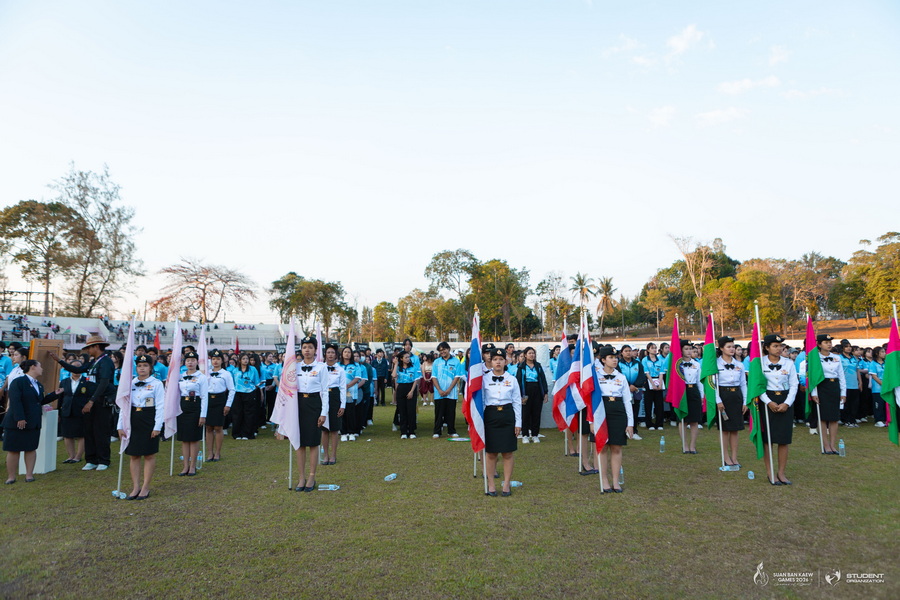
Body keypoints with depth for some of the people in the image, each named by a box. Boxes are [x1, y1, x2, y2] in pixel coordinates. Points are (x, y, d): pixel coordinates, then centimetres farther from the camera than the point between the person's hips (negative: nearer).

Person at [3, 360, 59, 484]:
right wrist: (19, 418, -25)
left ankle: (29, 474, 13)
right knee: (14, 450, 2)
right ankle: (11, 477, 12)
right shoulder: (18, 382, -11)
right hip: (17, 422, -7)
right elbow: (15, 401, -19)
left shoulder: (39, 385, 15)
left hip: (34, 423, 7)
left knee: (31, 448, 7)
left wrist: (55, 394, 12)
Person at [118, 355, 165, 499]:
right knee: (134, 455, 7)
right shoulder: (130, 383, 7)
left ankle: (145, 487, 13)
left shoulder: (157, 384, -4)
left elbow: (160, 406, -8)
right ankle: (136, 487, 16)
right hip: (133, 421, 4)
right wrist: (120, 426, 2)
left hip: (149, 421, -4)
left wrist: (157, 427, -13)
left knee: (149, 455, 4)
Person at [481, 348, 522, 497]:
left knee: (508, 452, 5)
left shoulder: (512, 379, 4)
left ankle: (507, 485, 17)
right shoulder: (485, 379, 1)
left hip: (508, 416, 1)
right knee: (490, 452, 5)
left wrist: (518, 423, 2)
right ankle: (491, 485, 17)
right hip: (490, 416, -1)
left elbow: (517, 402, 6)